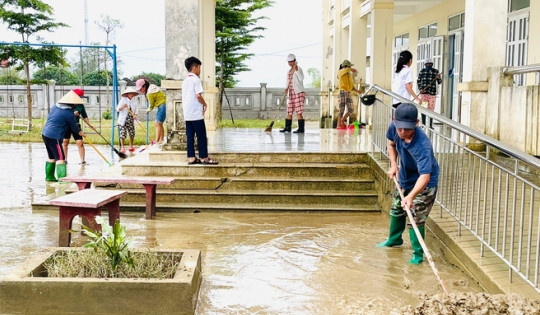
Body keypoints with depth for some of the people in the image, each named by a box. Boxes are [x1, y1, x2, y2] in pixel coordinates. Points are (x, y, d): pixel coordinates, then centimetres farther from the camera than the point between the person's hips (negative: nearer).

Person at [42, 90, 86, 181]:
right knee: (60, 158, -8)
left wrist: (73, 115, 33)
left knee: (52, 157, 20)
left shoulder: (56, 106, 10)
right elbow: (73, 125, -2)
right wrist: (79, 132, 17)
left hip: (45, 134, 9)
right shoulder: (68, 113, -14)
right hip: (54, 137, -9)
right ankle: (62, 177, -14)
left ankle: (49, 176, 28)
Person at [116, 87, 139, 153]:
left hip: (131, 120, 5)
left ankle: (131, 146, 23)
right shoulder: (123, 100, -3)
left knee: (132, 133, 7)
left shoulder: (133, 103, 10)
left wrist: (135, 115, -9)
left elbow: (136, 110, 11)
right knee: (123, 133, -8)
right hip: (123, 120, -4)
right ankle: (122, 147, -3)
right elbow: (118, 109, -7)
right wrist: (123, 107, -27)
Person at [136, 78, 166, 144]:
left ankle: (157, 141, -12)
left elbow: (151, 105, -8)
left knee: (158, 124, -11)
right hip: (161, 107, 10)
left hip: (162, 106, -10)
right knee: (159, 124, 12)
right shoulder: (151, 86, 7)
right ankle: (161, 140, 16)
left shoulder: (150, 93, -20)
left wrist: (148, 110, 12)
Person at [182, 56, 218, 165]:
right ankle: (204, 157, 2)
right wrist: (205, 104, -3)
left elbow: (185, 97, 16)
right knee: (201, 136, -1)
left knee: (190, 136, 7)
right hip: (196, 113, -8)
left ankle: (191, 158, 7)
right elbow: (198, 95, -19)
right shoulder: (196, 79, -10)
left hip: (187, 114, 8)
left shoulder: (185, 81, 15)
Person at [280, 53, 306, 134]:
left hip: (299, 92, -8)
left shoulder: (298, 69, -5)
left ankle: (301, 128, -11)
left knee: (298, 112, -12)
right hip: (291, 93, 8)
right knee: (289, 111, 10)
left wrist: (296, 70, -27)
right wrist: (286, 89, 0)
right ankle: (287, 128, 18)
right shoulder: (289, 71, 17)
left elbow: (301, 78, -23)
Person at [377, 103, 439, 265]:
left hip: (424, 184, -7)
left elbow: (425, 176, -49)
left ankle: (418, 254, 11)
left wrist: (411, 197, -62)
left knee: (416, 219, -10)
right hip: (404, 178, 7)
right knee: (396, 210, 24)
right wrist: (393, 164, -10)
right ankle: (394, 240, 49)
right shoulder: (394, 128, -23)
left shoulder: (422, 145, -42)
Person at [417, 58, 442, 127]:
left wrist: (439, 78, -18)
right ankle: (423, 124, 11)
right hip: (423, 92, 1)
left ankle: (430, 125, 4)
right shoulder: (422, 71, 5)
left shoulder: (435, 71, 1)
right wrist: (420, 89, -6)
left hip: (432, 93, -1)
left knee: (431, 109, -2)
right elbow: (418, 81, 9)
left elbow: (439, 82, 4)